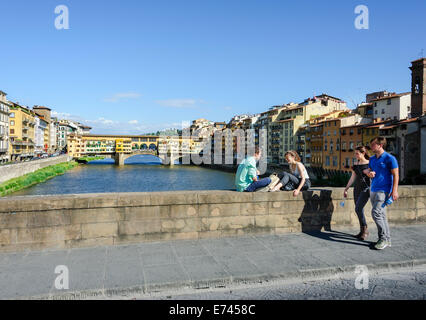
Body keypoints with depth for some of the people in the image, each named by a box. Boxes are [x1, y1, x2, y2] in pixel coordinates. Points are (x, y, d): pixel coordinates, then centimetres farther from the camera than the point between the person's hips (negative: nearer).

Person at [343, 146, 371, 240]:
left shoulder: (369, 163, -3)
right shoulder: (355, 164, 12)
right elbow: (352, 178, 16)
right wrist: (346, 189, 14)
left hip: (366, 188, -6)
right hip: (357, 188, 6)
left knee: (358, 209, -16)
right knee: (359, 211, 6)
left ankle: (365, 230, -1)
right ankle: (363, 231, 16)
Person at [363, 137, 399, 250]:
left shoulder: (390, 158, -8)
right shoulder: (372, 159, 14)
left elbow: (395, 175, -10)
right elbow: (368, 170, 23)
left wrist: (394, 191, -16)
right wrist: (369, 173, -2)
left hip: (383, 190, -8)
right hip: (373, 190, 8)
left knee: (376, 212, -16)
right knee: (381, 215, 10)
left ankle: (383, 239, -6)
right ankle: (387, 240, 17)